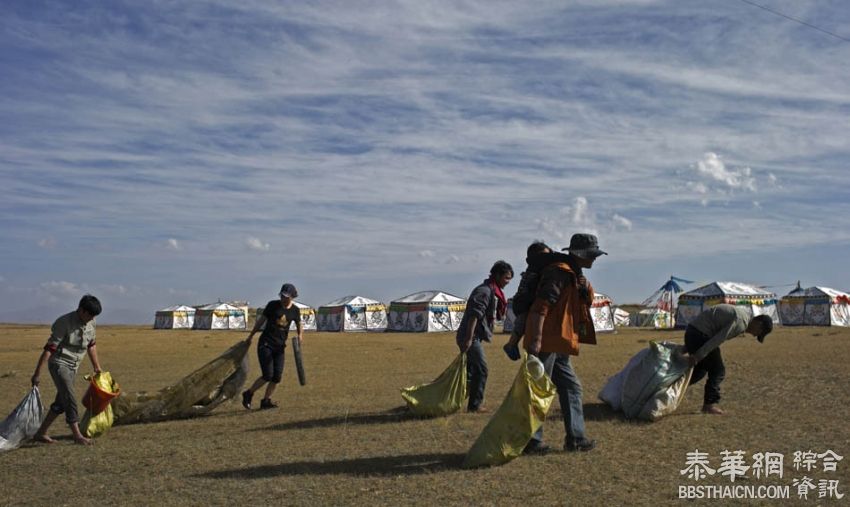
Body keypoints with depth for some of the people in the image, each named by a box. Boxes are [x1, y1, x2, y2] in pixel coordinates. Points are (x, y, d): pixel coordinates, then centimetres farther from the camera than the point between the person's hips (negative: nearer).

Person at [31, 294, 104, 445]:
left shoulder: (90, 323, 2)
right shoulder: (65, 323, -20)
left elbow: (91, 345, 16)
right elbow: (49, 348, -20)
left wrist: (96, 366, 20)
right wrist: (38, 373, -21)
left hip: (73, 367, 8)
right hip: (59, 364, -8)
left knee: (61, 403, 10)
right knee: (70, 399, -13)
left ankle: (40, 434, 20)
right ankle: (77, 436, -11)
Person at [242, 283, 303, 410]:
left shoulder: (295, 310, 3)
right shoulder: (273, 305, -6)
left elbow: (299, 325, 18)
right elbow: (261, 320, 3)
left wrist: (300, 335, -4)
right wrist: (251, 336, 8)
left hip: (280, 346, 4)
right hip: (265, 344, -4)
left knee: (277, 376, 1)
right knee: (268, 375, -12)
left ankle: (266, 401, 17)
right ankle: (248, 394, 10)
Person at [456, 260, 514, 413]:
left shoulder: (494, 292, 16)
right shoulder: (485, 291, -16)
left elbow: (496, 315, 25)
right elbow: (474, 315, -24)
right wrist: (468, 339, -26)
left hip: (473, 337, 10)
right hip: (470, 337, -10)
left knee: (472, 369, 15)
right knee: (481, 369, -6)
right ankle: (474, 405, -1)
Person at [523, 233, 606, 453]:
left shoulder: (576, 276, 20)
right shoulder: (560, 273, -13)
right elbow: (541, 306, -22)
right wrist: (536, 340, -27)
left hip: (557, 346, 11)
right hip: (546, 343, -11)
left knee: (571, 387, 13)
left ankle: (575, 438, 20)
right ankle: (531, 441, 4)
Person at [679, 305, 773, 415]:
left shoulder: (745, 313, 14)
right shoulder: (741, 321, -18)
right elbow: (717, 340, -22)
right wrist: (697, 356, -20)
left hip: (693, 332, 10)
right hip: (699, 334, -10)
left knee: (700, 370, 21)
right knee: (717, 370, -4)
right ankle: (709, 404, 1)